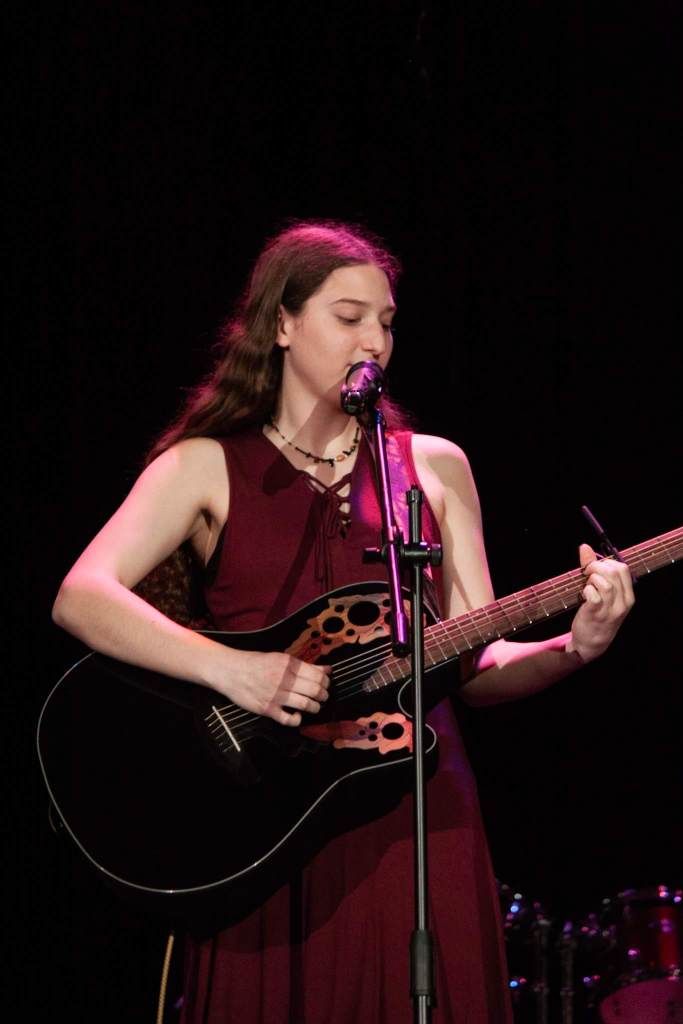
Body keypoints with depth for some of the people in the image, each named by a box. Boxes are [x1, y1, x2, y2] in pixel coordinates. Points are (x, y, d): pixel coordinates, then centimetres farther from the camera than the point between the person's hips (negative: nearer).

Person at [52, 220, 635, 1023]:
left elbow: (472, 664, 9)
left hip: (417, 815, 2)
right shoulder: (205, 467, 5)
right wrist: (226, 668, -23)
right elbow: (81, 599, -10)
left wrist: (571, 649, -11)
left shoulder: (434, 466, 14)